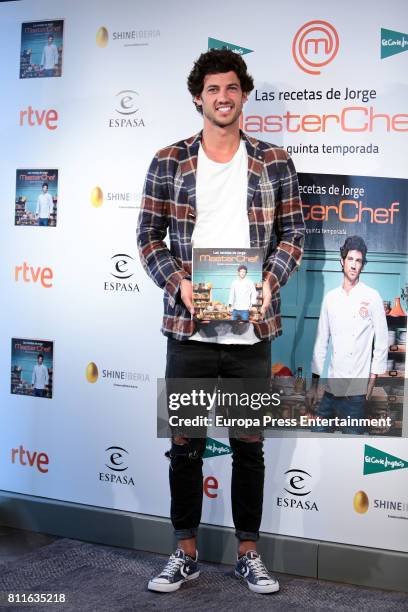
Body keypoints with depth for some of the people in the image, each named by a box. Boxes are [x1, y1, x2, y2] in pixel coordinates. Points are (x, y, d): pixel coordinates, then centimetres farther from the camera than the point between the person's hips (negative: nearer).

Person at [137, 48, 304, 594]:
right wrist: (179, 283, -13)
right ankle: (186, 554, 26)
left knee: (250, 445, 11)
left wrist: (269, 282, -12)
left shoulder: (274, 162, 4)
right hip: (188, 329, 0)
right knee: (185, 444, 9)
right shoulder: (169, 163, 3)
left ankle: (248, 553, 27)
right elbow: (148, 237, 3)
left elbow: (292, 234, 5)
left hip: (252, 331, 0)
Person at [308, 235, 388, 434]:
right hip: (331, 386, 4)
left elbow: (382, 342, -1)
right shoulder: (330, 298, 9)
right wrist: (314, 384, 11)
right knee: (319, 432, 3)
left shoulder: (372, 298, -2)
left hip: (356, 388, -4)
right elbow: (321, 342, 12)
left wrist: (372, 379, -5)